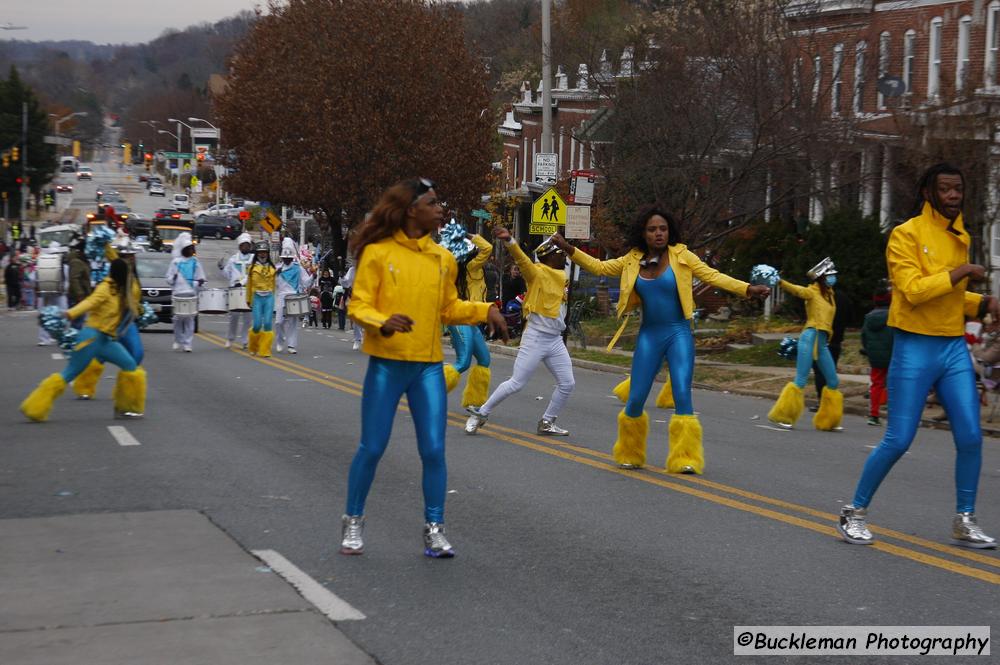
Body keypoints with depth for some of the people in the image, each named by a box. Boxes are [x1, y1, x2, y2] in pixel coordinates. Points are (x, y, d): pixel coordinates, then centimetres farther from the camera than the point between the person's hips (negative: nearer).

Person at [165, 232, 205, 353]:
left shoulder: (195, 262, 11)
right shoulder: (176, 262, 8)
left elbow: (201, 278, 12)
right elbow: (169, 279, 8)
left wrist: (200, 282, -10)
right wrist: (173, 279, -13)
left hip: (191, 294, 1)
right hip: (178, 293, -1)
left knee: (189, 319, -3)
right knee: (178, 319, 0)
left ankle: (187, 343, -1)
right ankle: (178, 341, 16)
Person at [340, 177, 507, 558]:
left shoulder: (443, 258, 7)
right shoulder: (377, 253, -7)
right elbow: (358, 306, -8)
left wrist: (484, 311, -1)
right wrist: (383, 323, -28)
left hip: (428, 368, 3)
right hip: (386, 365, -3)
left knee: (433, 449, 0)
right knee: (372, 448, 3)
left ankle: (434, 527, 12)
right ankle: (353, 521, 20)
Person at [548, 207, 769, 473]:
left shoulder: (681, 256, -3)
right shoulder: (633, 261, 5)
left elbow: (712, 275, -9)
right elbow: (600, 267, 15)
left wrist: (747, 289, -21)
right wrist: (569, 249, 8)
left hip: (678, 334, -3)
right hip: (649, 335, 3)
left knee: (682, 394, -16)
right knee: (635, 399, 3)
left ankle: (685, 458, -10)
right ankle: (630, 456, 23)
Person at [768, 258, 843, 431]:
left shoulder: (829, 293, 18)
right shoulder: (812, 291, -3)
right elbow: (797, 290, -21)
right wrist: (781, 282, -37)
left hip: (822, 343, 8)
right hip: (810, 337, -8)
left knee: (833, 382, 10)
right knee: (800, 380, -11)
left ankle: (827, 421, 21)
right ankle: (782, 416, -3)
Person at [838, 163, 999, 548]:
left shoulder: (960, 237, 13)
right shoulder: (906, 234, -9)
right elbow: (913, 291, -20)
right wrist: (961, 272, -17)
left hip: (955, 347, 6)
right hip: (915, 348, -6)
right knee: (898, 440, -4)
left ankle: (964, 522, 13)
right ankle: (856, 513, 13)